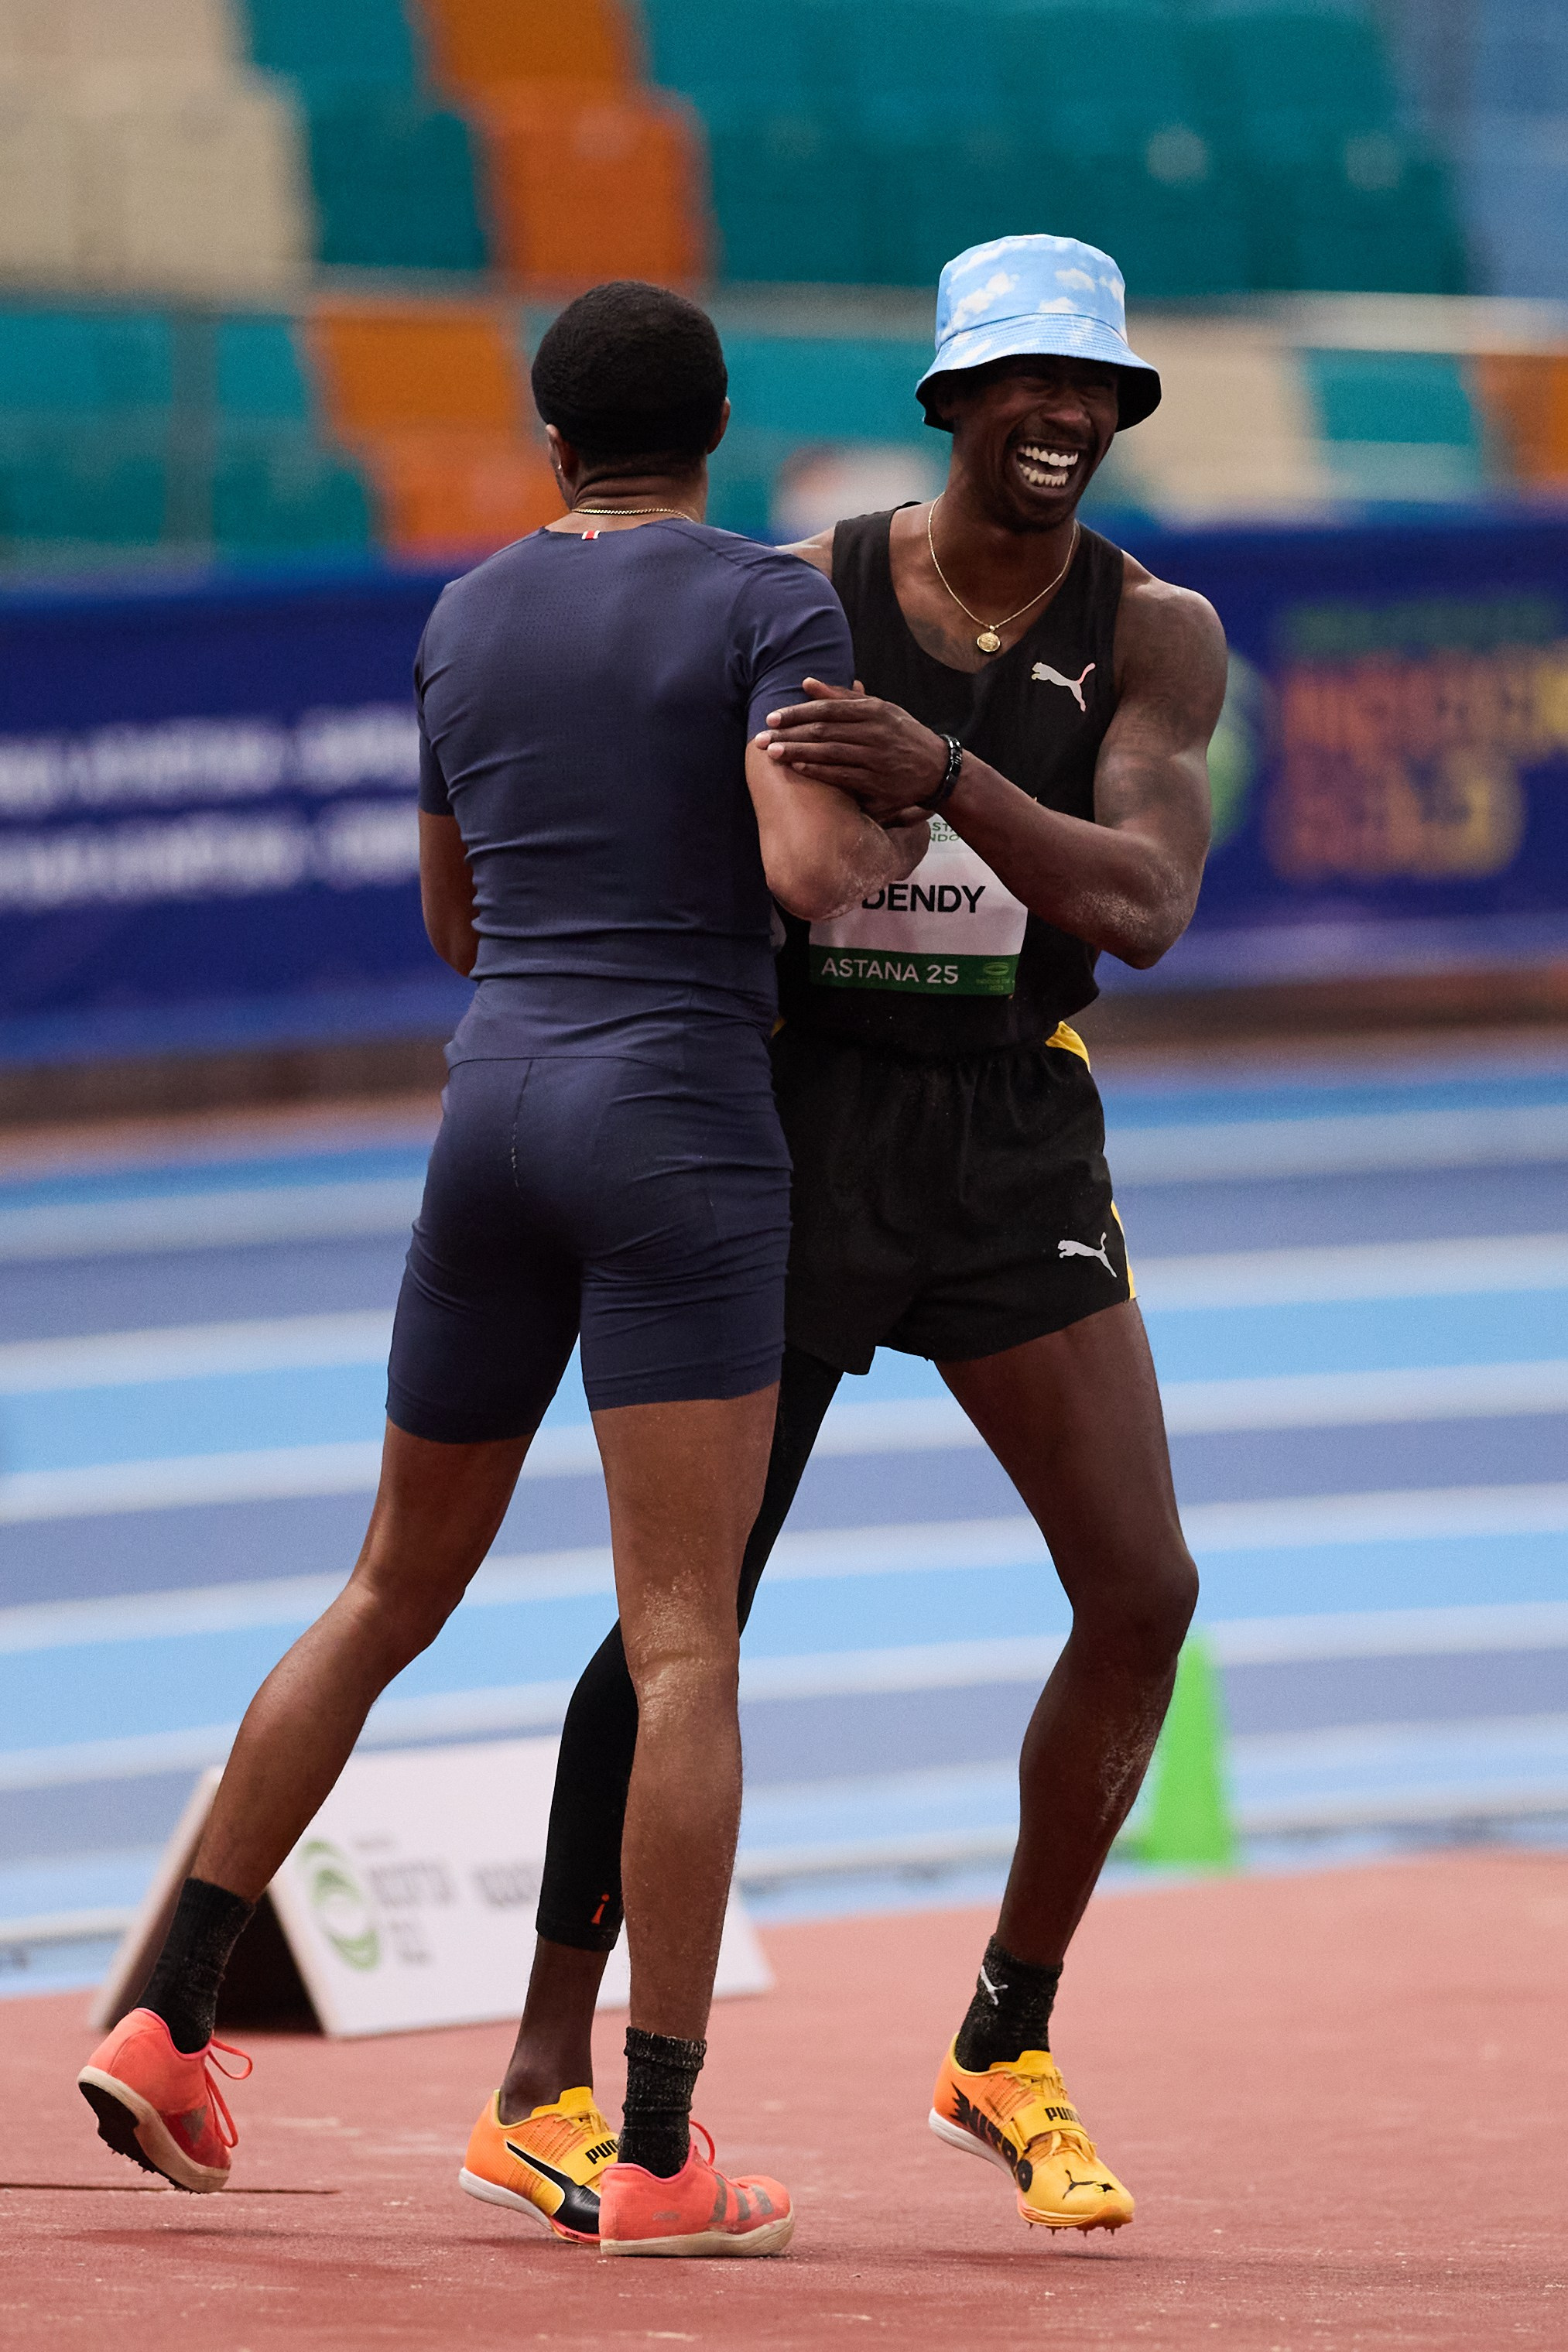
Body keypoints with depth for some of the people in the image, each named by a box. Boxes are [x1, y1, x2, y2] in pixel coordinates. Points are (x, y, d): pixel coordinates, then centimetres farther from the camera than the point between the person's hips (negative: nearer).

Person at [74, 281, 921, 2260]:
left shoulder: (464, 622, 14)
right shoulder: (773, 607, -4)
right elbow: (809, 870, -18)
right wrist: (894, 845, 4)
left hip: (493, 1127, 5)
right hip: (679, 1138, -5)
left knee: (395, 1595, 20)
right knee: (684, 1645, -6)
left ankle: (164, 2022, 17)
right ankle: (655, 2156, -11)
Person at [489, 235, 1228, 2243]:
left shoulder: (1154, 635, -4)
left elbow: (1144, 905, -19)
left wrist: (940, 773, -33)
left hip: (1016, 1138, 2)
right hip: (793, 1121, -2)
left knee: (1142, 1590, -6)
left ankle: (1007, 2054, 10)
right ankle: (543, 2068, 5)